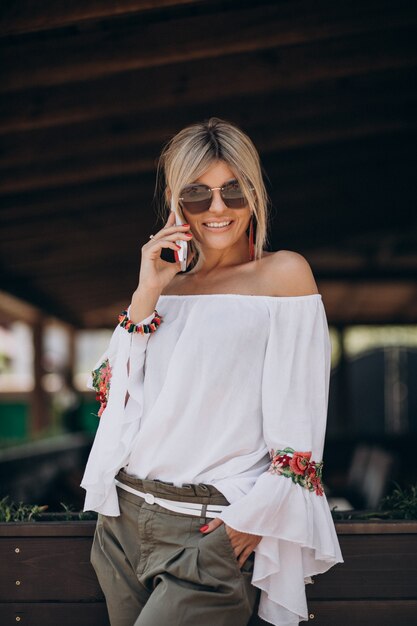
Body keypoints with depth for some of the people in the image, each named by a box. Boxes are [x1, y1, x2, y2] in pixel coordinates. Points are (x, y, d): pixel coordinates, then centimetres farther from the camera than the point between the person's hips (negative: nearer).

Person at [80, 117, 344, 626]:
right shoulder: (167, 285, 13)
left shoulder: (283, 274, -3)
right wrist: (145, 296, -4)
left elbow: (298, 418, -9)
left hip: (214, 530, -5)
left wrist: (255, 515, -16)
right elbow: (114, 394, 4)